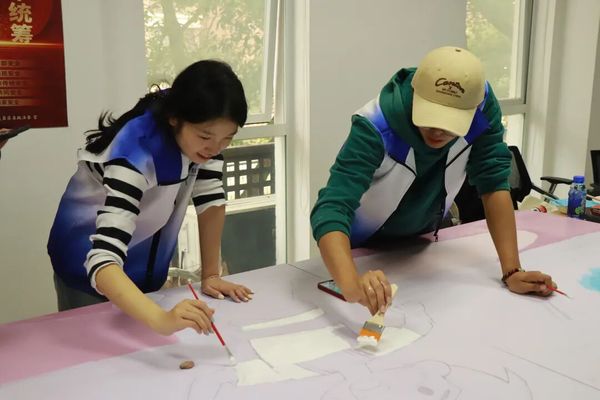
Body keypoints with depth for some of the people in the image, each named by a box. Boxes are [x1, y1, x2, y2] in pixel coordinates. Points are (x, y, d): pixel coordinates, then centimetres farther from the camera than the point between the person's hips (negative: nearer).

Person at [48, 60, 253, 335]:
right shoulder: (136, 153, -38)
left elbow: (210, 198, -8)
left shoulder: (202, 130, -19)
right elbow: (104, 261, -45)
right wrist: (161, 319, -60)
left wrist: (210, 274, -11)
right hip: (91, 267, -5)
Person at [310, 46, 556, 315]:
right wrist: (352, 286, -68)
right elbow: (332, 207, -50)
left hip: (422, 238, 3)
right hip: (363, 246, -3)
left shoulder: (482, 106, -27)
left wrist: (512, 271, -31)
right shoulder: (376, 127, -40)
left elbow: (493, 184, -23)